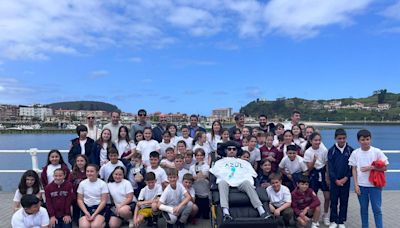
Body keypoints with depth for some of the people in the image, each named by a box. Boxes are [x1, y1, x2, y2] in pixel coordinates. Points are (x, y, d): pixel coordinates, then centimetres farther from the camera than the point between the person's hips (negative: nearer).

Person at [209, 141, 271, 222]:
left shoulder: (244, 162, 33)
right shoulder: (220, 162, 31)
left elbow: (251, 175, 18)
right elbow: (214, 172, 13)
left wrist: (250, 183, -1)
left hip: (241, 183, 1)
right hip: (226, 182, -1)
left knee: (247, 182, -34)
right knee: (222, 182, -36)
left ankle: (261, 211, -43)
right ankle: (226, 213, -51)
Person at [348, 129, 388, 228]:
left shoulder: (377, 152, -5)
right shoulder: (355, 153, -1)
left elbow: (385, 167, -2)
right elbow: (354, 169, 3)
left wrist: (371, 167, -16)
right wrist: (356, 185, -2)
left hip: (375, 185, -1)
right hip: (361, 185, 2)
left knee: (377, 209, 4)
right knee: (363, 209, 13)